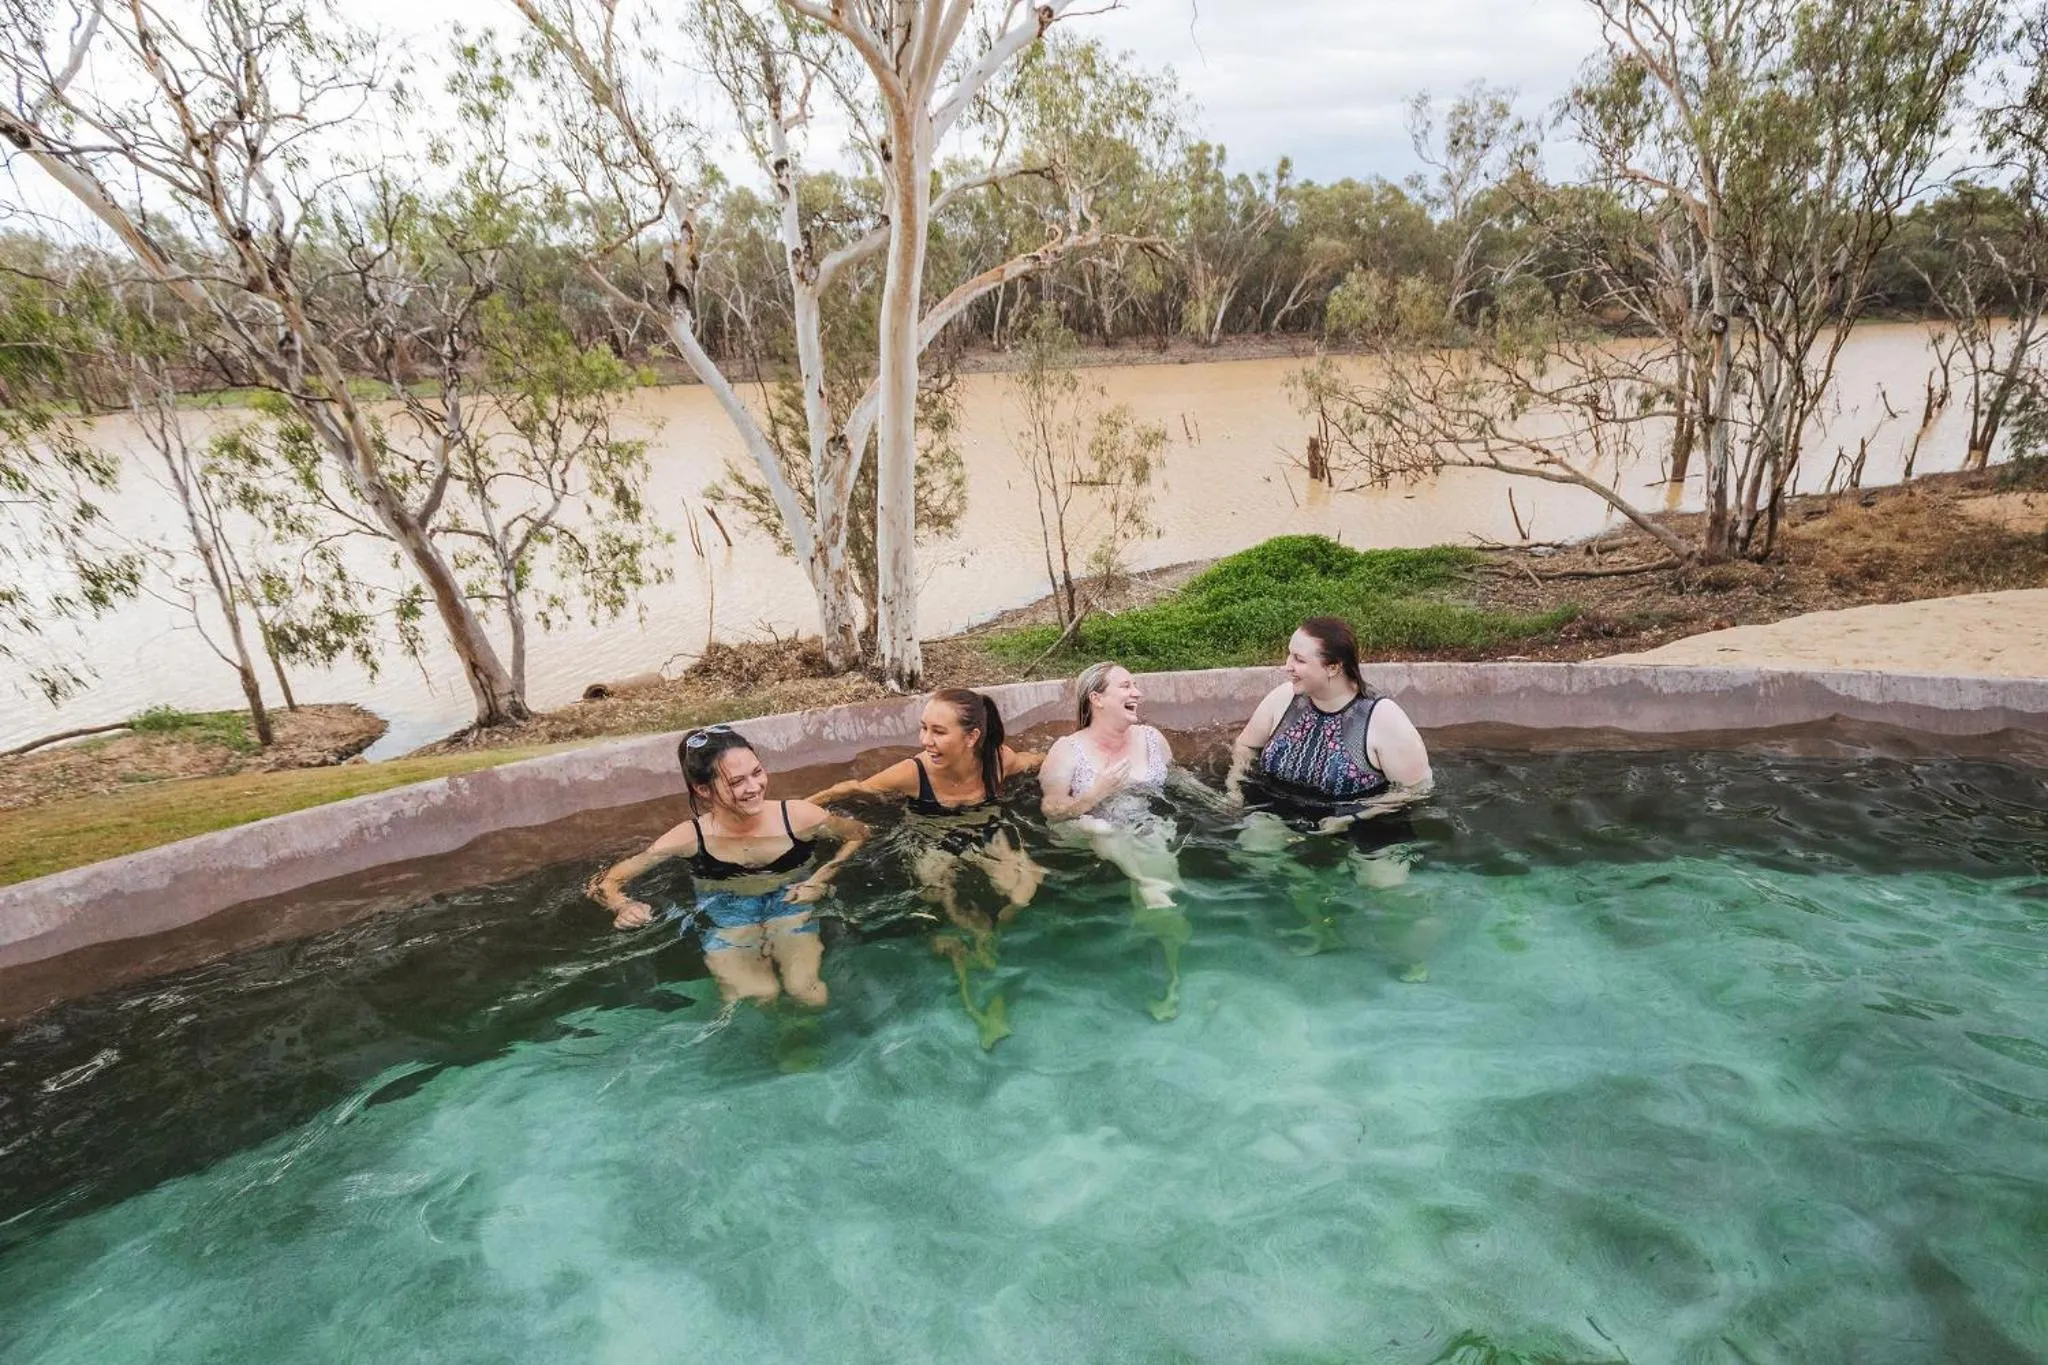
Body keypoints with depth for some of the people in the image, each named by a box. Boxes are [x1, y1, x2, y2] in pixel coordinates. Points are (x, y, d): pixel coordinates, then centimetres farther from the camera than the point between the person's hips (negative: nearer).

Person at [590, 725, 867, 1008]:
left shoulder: (798, 816, -19)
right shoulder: (690, 838, -19)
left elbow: (859, 834, 2)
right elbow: (605, 883, -9)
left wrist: (823, 878, -12)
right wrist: (624, 908, -32)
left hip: (791, 911, 0)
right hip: (726, 925, 0)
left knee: (807, 992, -25)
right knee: (760, 997, -26)